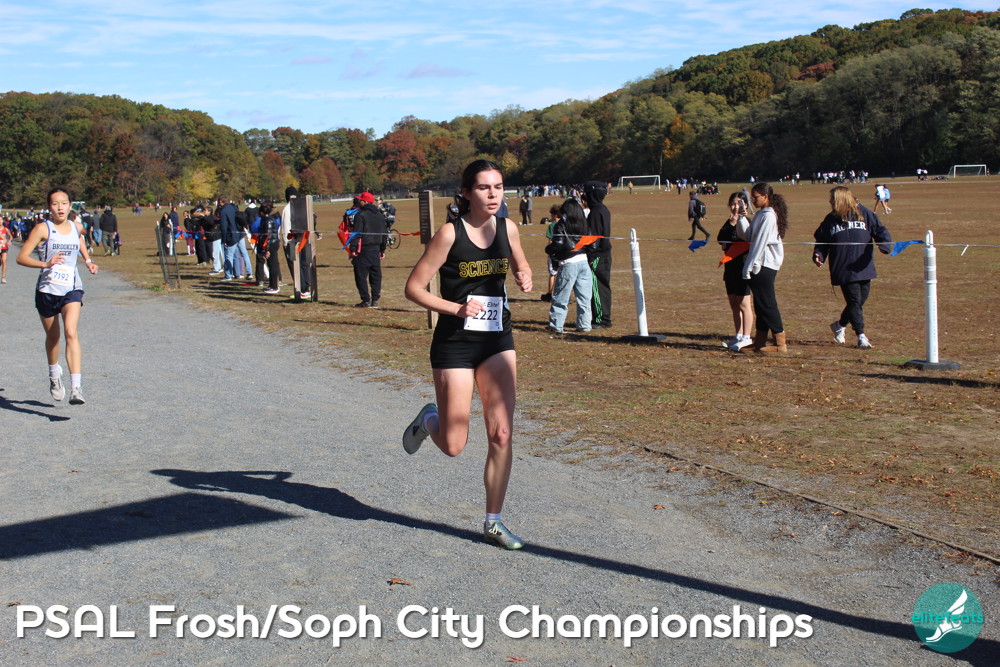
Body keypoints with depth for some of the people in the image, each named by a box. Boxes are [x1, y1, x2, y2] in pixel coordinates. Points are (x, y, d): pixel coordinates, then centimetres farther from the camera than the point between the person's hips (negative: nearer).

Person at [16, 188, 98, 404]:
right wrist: (45, 263, -27)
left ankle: (76, 387, -27)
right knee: (52, 336, 15)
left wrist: (88, 261, 14)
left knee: (71, 332, -19)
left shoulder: (77, 227, 4)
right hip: (47, 289, -1)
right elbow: (21, 257, -11)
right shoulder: (42, 229, -8)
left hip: (72, 290, 1)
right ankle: (54, 373, 45)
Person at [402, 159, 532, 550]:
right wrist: (457, 309, -22)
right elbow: (414, 287, -10)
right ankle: (429, 420, 35)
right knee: (454, 445, 0)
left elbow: (521, 266, 23)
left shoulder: (507, 228, 3)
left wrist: (525, 278, -1)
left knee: (501, 435, -2)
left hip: (498, 342, 4)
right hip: (455, 344, -4)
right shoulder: (450, 233, -12)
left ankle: (493, 522, 12)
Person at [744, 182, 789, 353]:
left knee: (767, 304, -6)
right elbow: (748, 236, 15)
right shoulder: (760, 214, 14)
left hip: (765, 265, -10)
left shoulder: (768, 216, -16)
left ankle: (781, 343, -1)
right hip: (761, 265, 10)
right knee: (761, 304, 12)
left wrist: (749, 267, -17)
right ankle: (760, 342, 18)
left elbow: (760, 242, -18)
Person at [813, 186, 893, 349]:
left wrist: (884, 245, -20)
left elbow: (881, 231, 0)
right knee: (855, 302, -8)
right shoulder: (830, 219, 5)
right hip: (843, 271, -1)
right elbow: (821, 241, 11)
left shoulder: (865, 214, 2)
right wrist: (819, 255, -9)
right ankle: (861, 336, -1)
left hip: (863, 268, 2)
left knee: (860, 300, 10)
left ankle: (840, 325, 33)